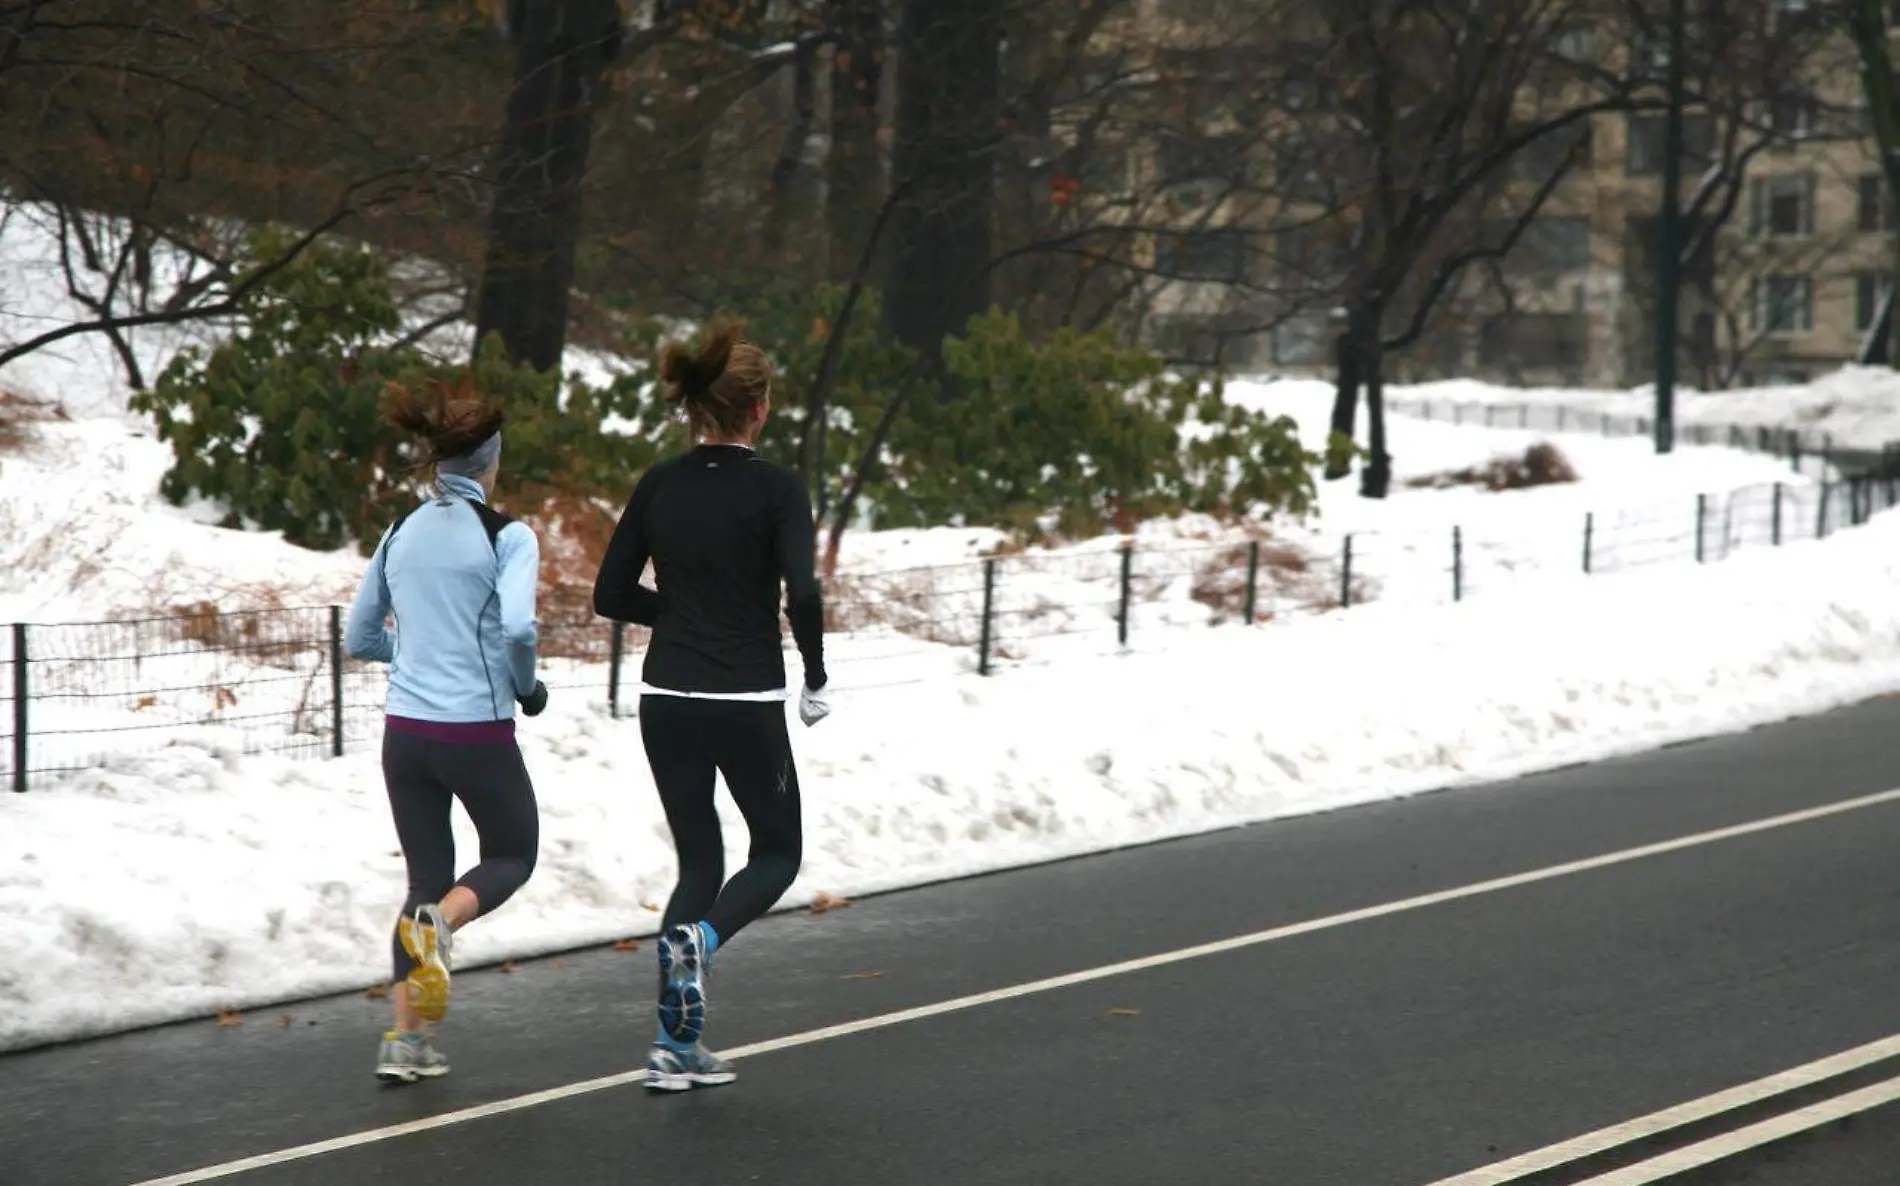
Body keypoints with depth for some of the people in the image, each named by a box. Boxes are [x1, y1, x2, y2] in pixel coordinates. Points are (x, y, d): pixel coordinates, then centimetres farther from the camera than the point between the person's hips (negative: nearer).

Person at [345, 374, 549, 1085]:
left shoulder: (401, 535, 8)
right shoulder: (507, 536, -8)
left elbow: (360, 638, 14)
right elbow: (517, 625, -23)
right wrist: (526, 686, -5)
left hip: (404, 732, 5)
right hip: (477, 732, -5)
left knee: (427, 876, 15)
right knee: (512, 857, 18)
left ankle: (405, 1040, 5)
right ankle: (437, 924, -14)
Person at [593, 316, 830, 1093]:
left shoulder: (658, 485, 3)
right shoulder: (776, 489, -10)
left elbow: (611, 594, 5)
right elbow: (802, 595, -20)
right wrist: (816, 682, -6)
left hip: (667, 701, 4)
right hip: (746, 704, -4)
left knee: (699, 860, 15)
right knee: (776, 853, 16)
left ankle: (678, 1045, 7)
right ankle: (700, 937, -17)